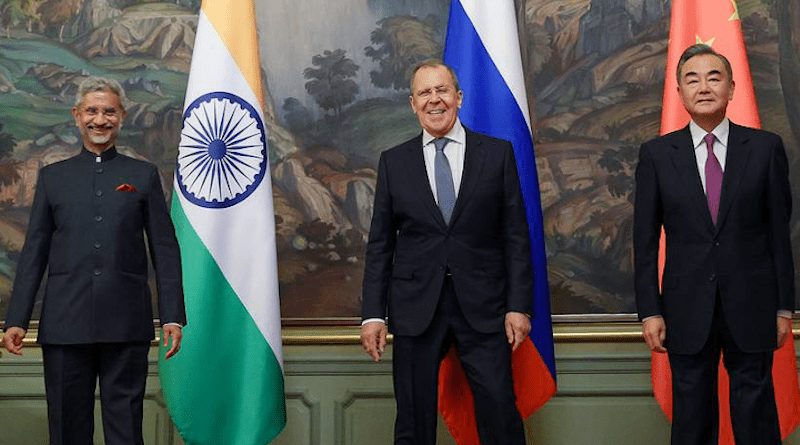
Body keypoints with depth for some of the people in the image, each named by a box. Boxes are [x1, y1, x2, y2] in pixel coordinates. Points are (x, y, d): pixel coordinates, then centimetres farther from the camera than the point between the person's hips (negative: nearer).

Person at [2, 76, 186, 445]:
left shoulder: (144, 175, 10)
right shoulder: (52, 176, 13)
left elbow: (165, 250, 6)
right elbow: (34, 252, 10)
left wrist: (172, 317, -2)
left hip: (126, 326, -1)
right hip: (65, 326, 1)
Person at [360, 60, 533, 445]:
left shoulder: (498, 154, 4)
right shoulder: (393, 162, 7)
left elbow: (516, 235, 3)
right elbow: (380, 243, 7)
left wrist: (519, 306, -4)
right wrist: (373, 313, 0)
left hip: (482, 308, -1)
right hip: (416, 308, 1)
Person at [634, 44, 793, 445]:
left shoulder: (766, 148, 1)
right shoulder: (656, 155, 2)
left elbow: (779, 231, 2)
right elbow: (645, 240, 2)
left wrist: (784, 306, 2)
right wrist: (649, 311, -2)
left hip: (751, 307, 0)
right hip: (687, 312, 1)